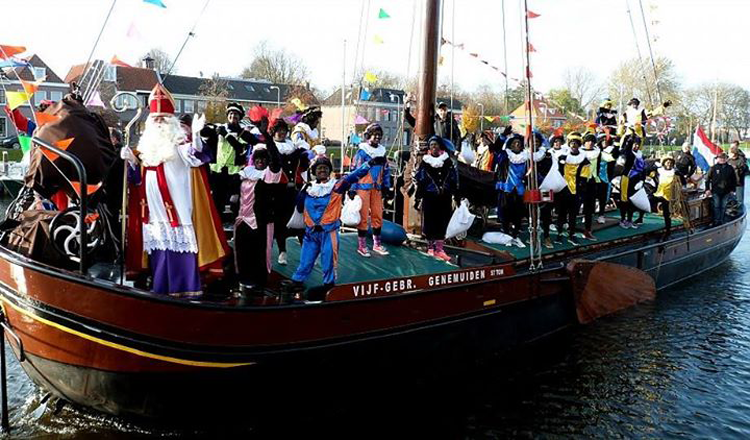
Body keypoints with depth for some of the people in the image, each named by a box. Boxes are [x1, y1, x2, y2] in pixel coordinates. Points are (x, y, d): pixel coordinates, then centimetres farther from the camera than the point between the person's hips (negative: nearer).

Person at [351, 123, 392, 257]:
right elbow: (355, 170, -7)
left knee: (378, 215, 7)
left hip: (377, 188, 5)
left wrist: (386, 186, 10)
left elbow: (386, 170, 16)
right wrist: (353, 189, -11)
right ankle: (361, 245, 7)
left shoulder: (382, 151, 11)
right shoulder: (362, 151, -5)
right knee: (363, 216, -2)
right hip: (363, 187, -5)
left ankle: (377, 244, 20)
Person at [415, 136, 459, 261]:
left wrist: (456, 195, 7)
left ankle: (439, 248, 9)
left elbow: (454, 180, 11)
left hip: (445, 198, 2)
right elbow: (420, 181, 2)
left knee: (443, 222, 3)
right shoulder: (425, 162, 2)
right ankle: (430, 247, 13)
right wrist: (418, 198, -1)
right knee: (429, 222, 1)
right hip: (429, 197, -2)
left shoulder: (448, 161, 7)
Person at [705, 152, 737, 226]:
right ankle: (716, 221, 11)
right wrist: (707, 189, -5)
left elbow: (734, 180, 10)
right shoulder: (714, 168, -3)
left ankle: (721, 221, 18)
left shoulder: (730, 168, 3)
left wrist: (733, 189, 7)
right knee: (716, 207, 4)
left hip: (726, 192, 2)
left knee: (723, 207, 9)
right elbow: (708, 178, -1)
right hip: (716, 191, -2)